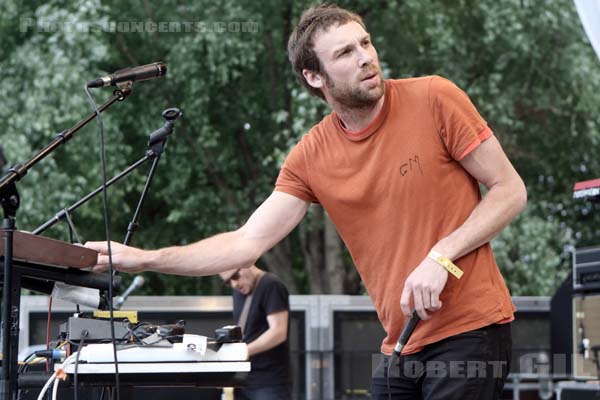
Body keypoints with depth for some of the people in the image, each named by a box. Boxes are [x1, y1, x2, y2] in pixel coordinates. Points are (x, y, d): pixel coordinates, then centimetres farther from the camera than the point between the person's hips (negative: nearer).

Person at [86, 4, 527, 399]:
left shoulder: (433, 99, -8)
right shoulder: (311, 156, 2)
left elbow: (510, 191, -4)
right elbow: (247, 243, 2)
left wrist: (440, 256, -17)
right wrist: (143, 258, -7)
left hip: (470, 330, -4)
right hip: (403, 346, 5)